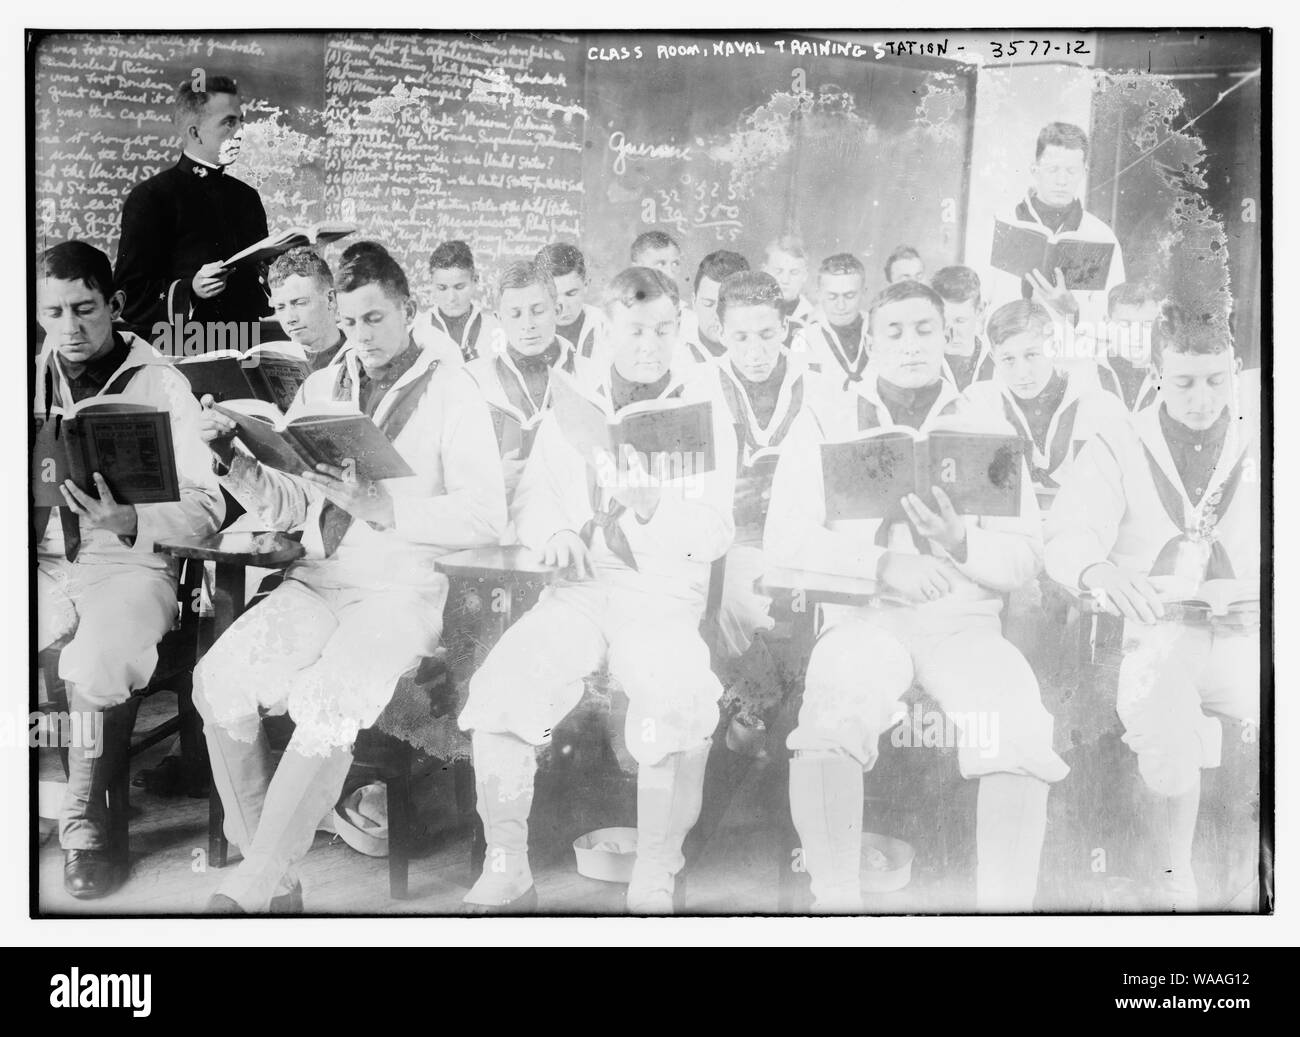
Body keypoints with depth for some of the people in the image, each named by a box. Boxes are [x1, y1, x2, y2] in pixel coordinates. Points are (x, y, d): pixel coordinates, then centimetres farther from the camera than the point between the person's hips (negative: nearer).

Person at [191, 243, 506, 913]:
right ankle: (276, 881, -8)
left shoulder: (452, 392, 2)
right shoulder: (319, 388, 18)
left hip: (403, 587, -4)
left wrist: (381, 505, -19)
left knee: (326, 701, -31)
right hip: (317, 579, 5)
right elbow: (287, 508, 15)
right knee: (219, 680, -21)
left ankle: (254, 884, -12)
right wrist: (231, 457, -2)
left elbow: (486, 515, -10)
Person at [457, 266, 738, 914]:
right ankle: (506, 871, -7)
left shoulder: (704, 408, 7)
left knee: (679, 703, -32)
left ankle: (653, 881, -12)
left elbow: (715, 536, 0)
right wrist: (554, 532, -8)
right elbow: (531, 492, 15)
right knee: (500, 685, -23)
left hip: (664, 590, -2)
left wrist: (655, 507, -20)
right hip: (580, 584, 3)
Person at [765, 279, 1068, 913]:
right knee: (830, 723, -33)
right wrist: (881, 562, -14)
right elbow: (784, 539, 0)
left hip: (964, 620, 2)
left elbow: (1026, 558, 7)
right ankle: (835, 900, -16)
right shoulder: (822, 426, 12)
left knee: (1022, 731, -29)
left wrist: (961, 544, -15)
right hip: (865, 616, -1)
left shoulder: (987, 430, 15)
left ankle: (1005, 906, -13)